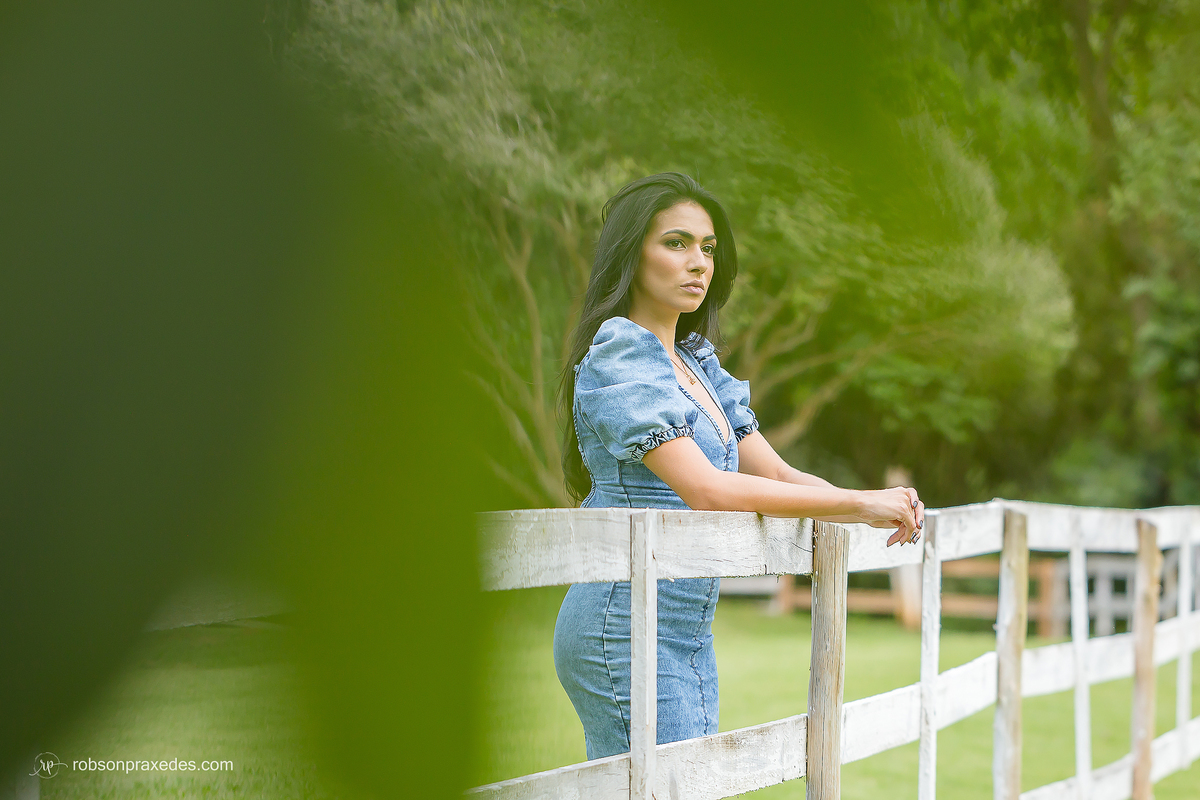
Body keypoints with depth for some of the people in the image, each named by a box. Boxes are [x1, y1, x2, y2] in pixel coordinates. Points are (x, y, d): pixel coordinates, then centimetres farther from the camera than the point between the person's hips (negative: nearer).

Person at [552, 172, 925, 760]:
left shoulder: (697, 364, 16)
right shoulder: (617, 360, -11)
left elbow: (775, 473, 12)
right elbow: (707, 490, -21)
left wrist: (879, 508, -7)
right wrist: (859, 504, -17)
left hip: (689, 633, 9)